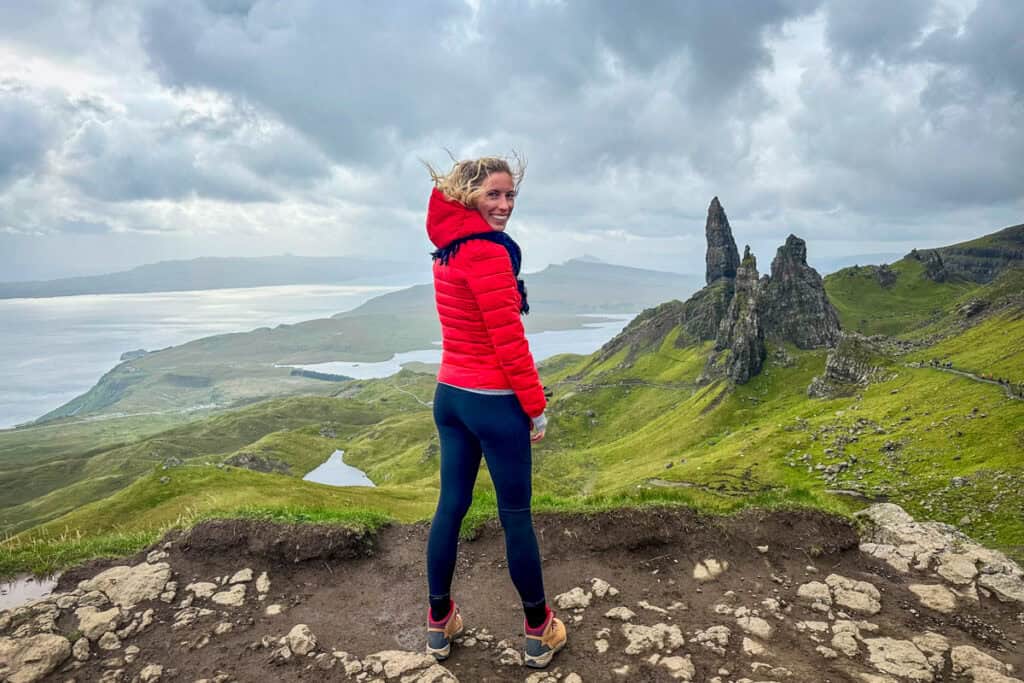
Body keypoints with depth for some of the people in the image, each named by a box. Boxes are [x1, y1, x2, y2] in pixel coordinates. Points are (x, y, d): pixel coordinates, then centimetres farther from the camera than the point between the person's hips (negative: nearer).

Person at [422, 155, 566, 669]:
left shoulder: (446, 250, 6)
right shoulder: (487, 253, -19)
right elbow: (508, 340, -19)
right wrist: (536, 407, -13)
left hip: (449, 394, 8)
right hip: (495, 403, -8)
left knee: (450, 505, 16)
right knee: (516, 516, 6)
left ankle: (439, 623, 31)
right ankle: (539, 632, 25)